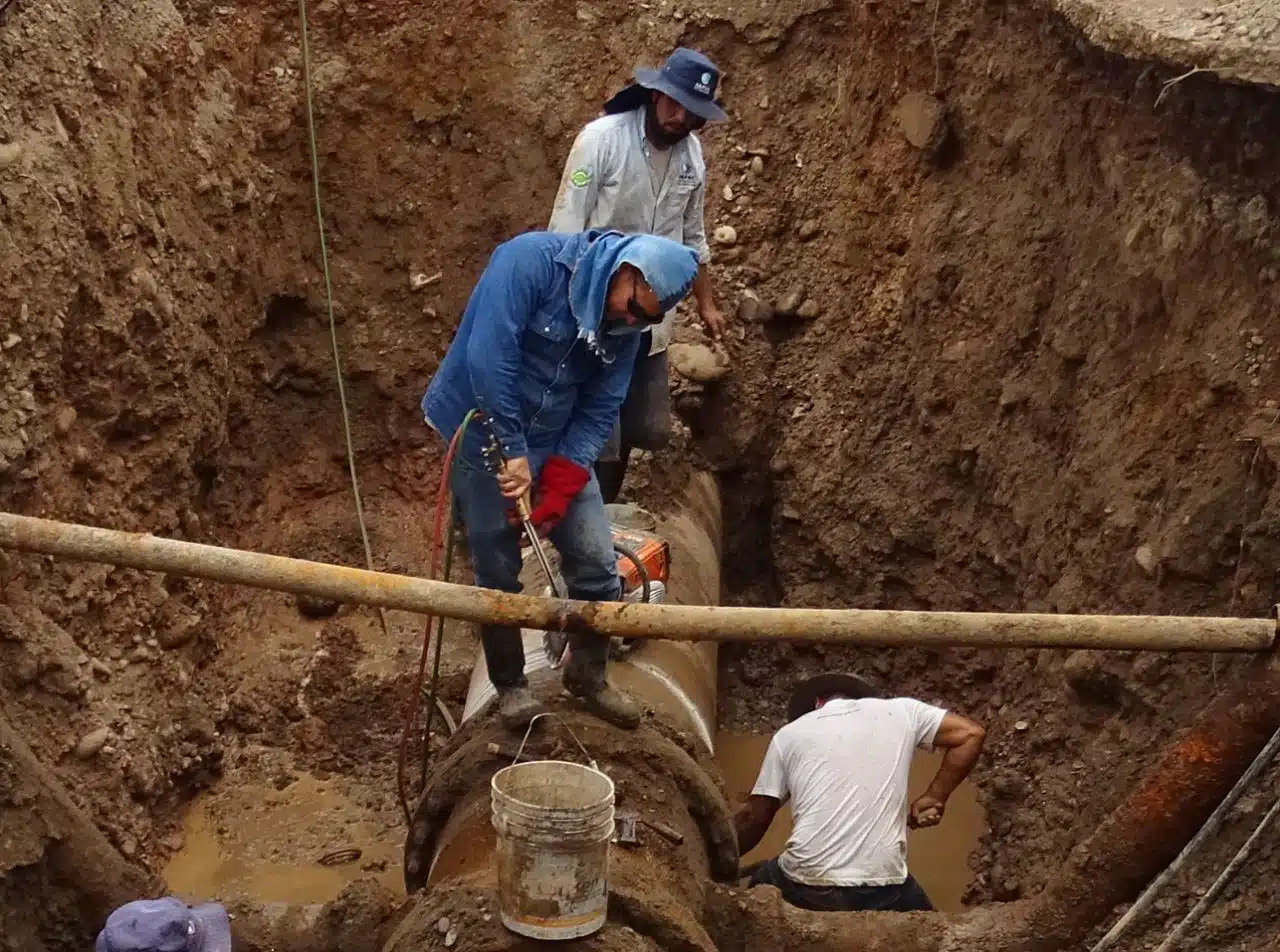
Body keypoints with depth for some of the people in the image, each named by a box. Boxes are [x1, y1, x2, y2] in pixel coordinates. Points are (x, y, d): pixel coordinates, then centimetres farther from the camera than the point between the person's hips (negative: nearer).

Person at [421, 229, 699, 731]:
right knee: (498, 570, 2)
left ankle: (588, 674, 26)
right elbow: (487, 355, -30)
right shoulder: (531, 261, -23)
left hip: (558, 444, 5)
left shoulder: (624, 325, -5)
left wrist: (557, 491, -13)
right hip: (485, 436, -5)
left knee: (597, 564, 2)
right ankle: (510, 684, 26)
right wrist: (512, 450, -28)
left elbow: (599, 412, -4)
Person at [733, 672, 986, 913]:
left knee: (762, 882, 33)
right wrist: (933, 798, 14)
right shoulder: (899, 711, 12)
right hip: (882, 889, 0)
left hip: (807, 886, 0)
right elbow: (971, 734, 8)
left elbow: (754, 817, 13)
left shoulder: (789, 734, 12)